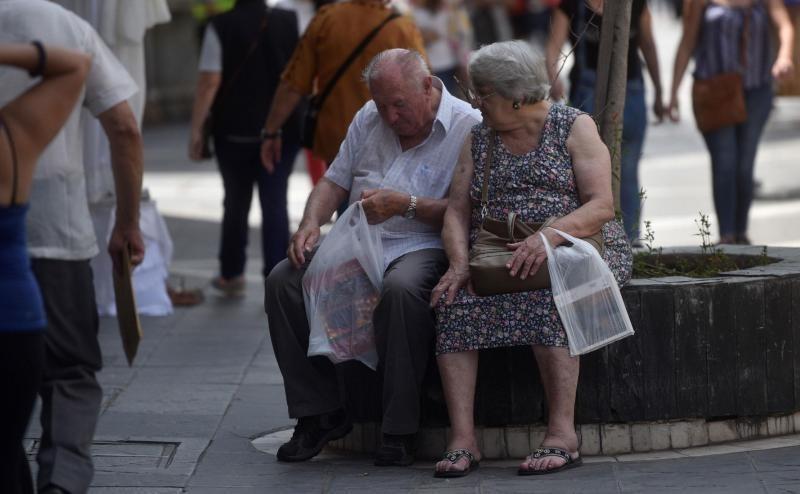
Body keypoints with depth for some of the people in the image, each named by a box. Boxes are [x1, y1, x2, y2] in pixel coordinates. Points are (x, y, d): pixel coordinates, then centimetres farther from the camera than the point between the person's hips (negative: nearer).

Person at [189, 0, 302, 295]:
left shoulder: (221, 26, -9)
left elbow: (209, 82, -13)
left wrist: (196, 129, -7)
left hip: (234, 132, -1)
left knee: (236, 203, 15)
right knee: (275, 203, 1)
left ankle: (231, 275, 27)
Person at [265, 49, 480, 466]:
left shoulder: (468, 127, -5)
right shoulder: (369, 119, 16)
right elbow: (334, 181, 20)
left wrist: (405, 205, -20)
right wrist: (310, 223, 1)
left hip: (421, 246, -6)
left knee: (401, 289, -40)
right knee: (283, 280, -19)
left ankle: (399, 431, -29)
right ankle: (319, 414, -11)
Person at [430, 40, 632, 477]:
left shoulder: (574, 127, 0)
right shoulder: (478, 139, 14)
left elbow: (601, 206, -10)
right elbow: (456, 211, 8)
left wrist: (549, 236, -27)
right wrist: (460, 262, -13)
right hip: (495, 257, 4)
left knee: (545, 294, -37)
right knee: (454, 302, -27)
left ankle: (562, 435, -37)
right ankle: (462, 440, -33)